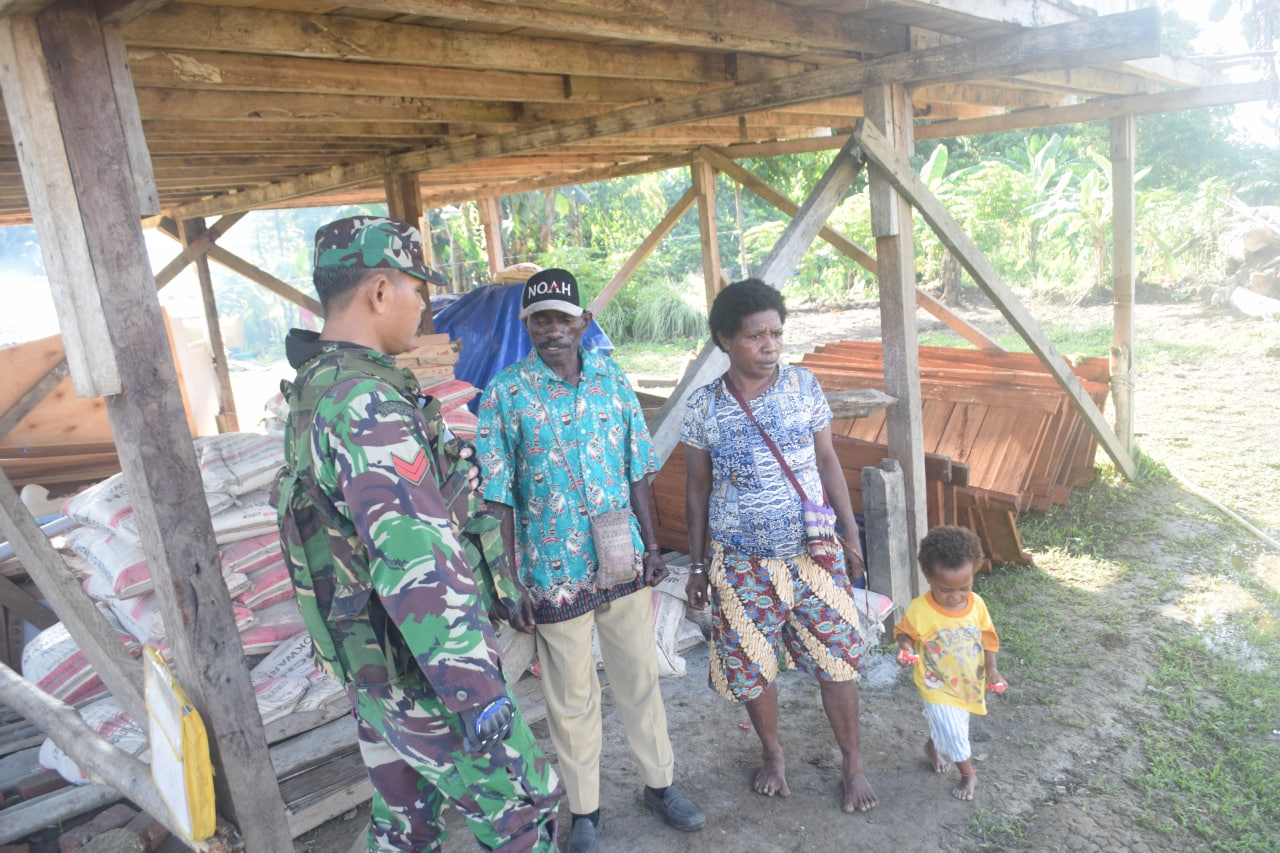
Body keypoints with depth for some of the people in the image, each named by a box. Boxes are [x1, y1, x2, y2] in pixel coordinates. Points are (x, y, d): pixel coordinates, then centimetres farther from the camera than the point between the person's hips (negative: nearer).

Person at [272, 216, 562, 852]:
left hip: (369, 668, 9)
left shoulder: (314, 391, 6)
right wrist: (482, 699, -30)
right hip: (420, 675, -9)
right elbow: (418, 565, -31)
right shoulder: (364, 405, -26)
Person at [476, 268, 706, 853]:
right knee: (572, 697, 12)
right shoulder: (505, 394, -10)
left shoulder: (613, 379, 0)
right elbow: (499, 498, -8)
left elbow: (637, 469, 7)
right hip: (555, 575, -3)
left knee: (640, 678, 17)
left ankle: (659, 784, 38)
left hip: (625, 565, 3)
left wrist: (651, 545, 7)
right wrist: (509, 586, -9)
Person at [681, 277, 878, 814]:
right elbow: (698, 489, 2)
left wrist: (850, 533, 5)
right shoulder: (703, 407, -6)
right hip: (743, 564, 0)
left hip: (813, 554, 1)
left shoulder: (804, 386, -3)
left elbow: (827, 462, 6)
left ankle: (852, 764, 29)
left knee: (838, 660, 6)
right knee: (752, 667, 12)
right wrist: (697, 563, 4)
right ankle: (773, 755, 38)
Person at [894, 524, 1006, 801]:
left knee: (950, 723, 25)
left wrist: (991, 670, -7)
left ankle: (932, 747, 56)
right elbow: (905, 633, -13)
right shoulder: (920, 610, -28)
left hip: (969, 682, 5)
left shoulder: (977, 604, -14)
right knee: (953, 732, 2)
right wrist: (906, 648, -34)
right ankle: (968, 773, 30)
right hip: (938, 686, -5)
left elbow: (987, 637, -1)